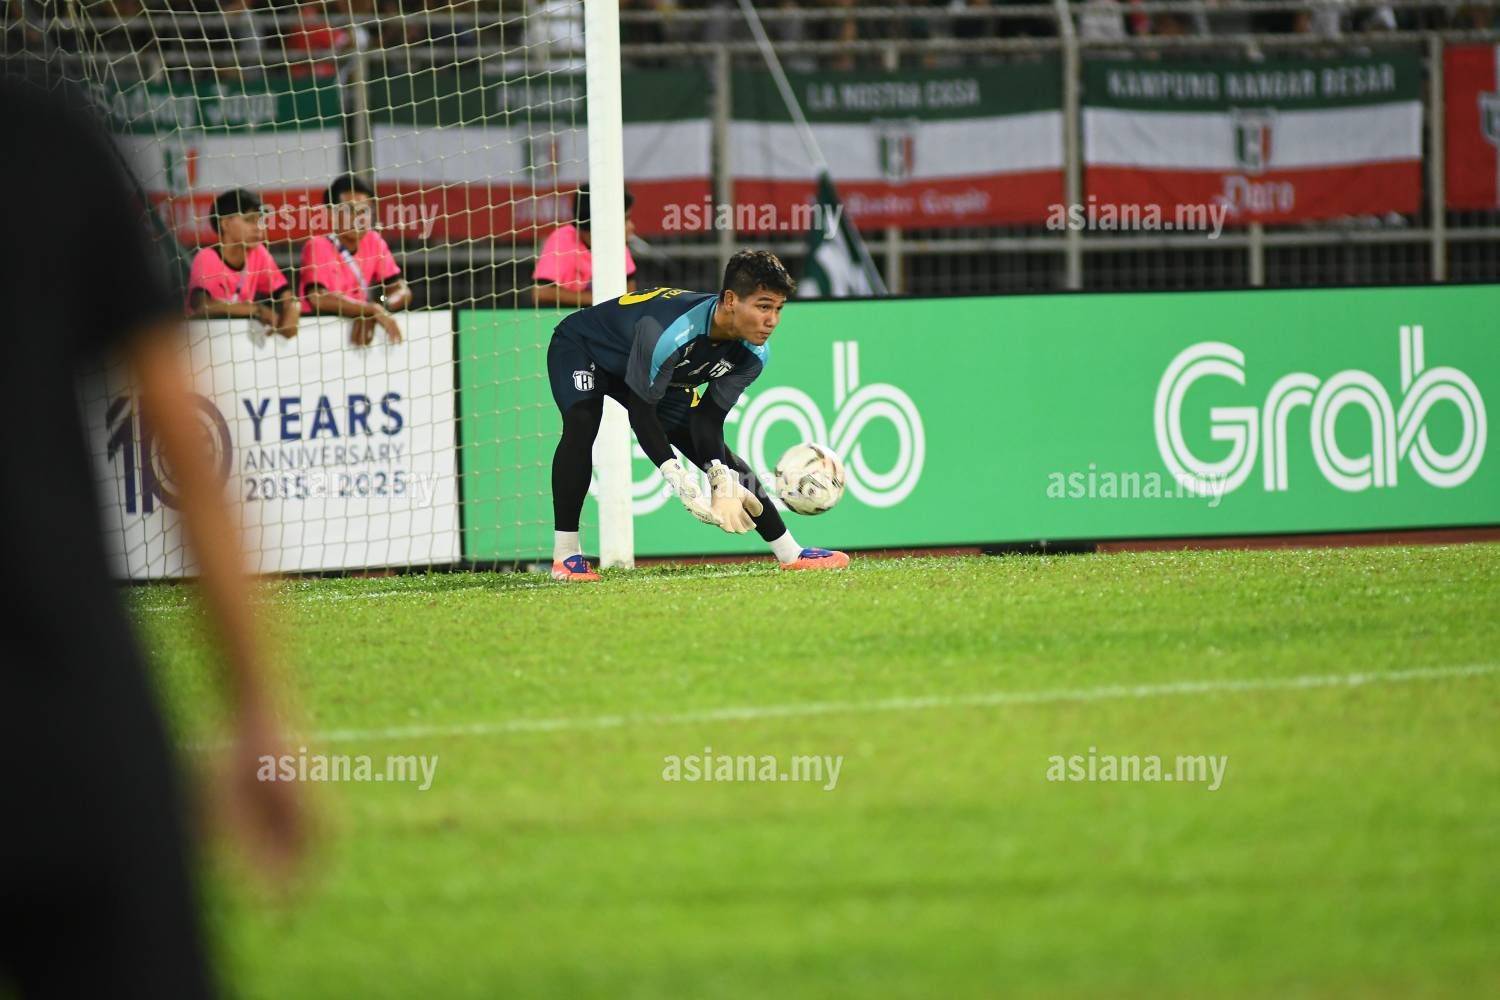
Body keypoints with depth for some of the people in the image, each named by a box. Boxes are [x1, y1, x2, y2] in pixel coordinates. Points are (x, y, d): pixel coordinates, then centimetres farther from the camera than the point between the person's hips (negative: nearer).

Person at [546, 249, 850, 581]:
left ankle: (791, 555, 14)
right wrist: (680, 482, -42)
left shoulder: (753, 354, -21)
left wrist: (722, 479, -31)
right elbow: (641, 414, -36)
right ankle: (565, 555, -27)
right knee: (582, 424, -35)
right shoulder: (669, 335, -44)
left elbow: (709, 418, -15)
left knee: (720, 457, 2)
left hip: (663, 375, 6)